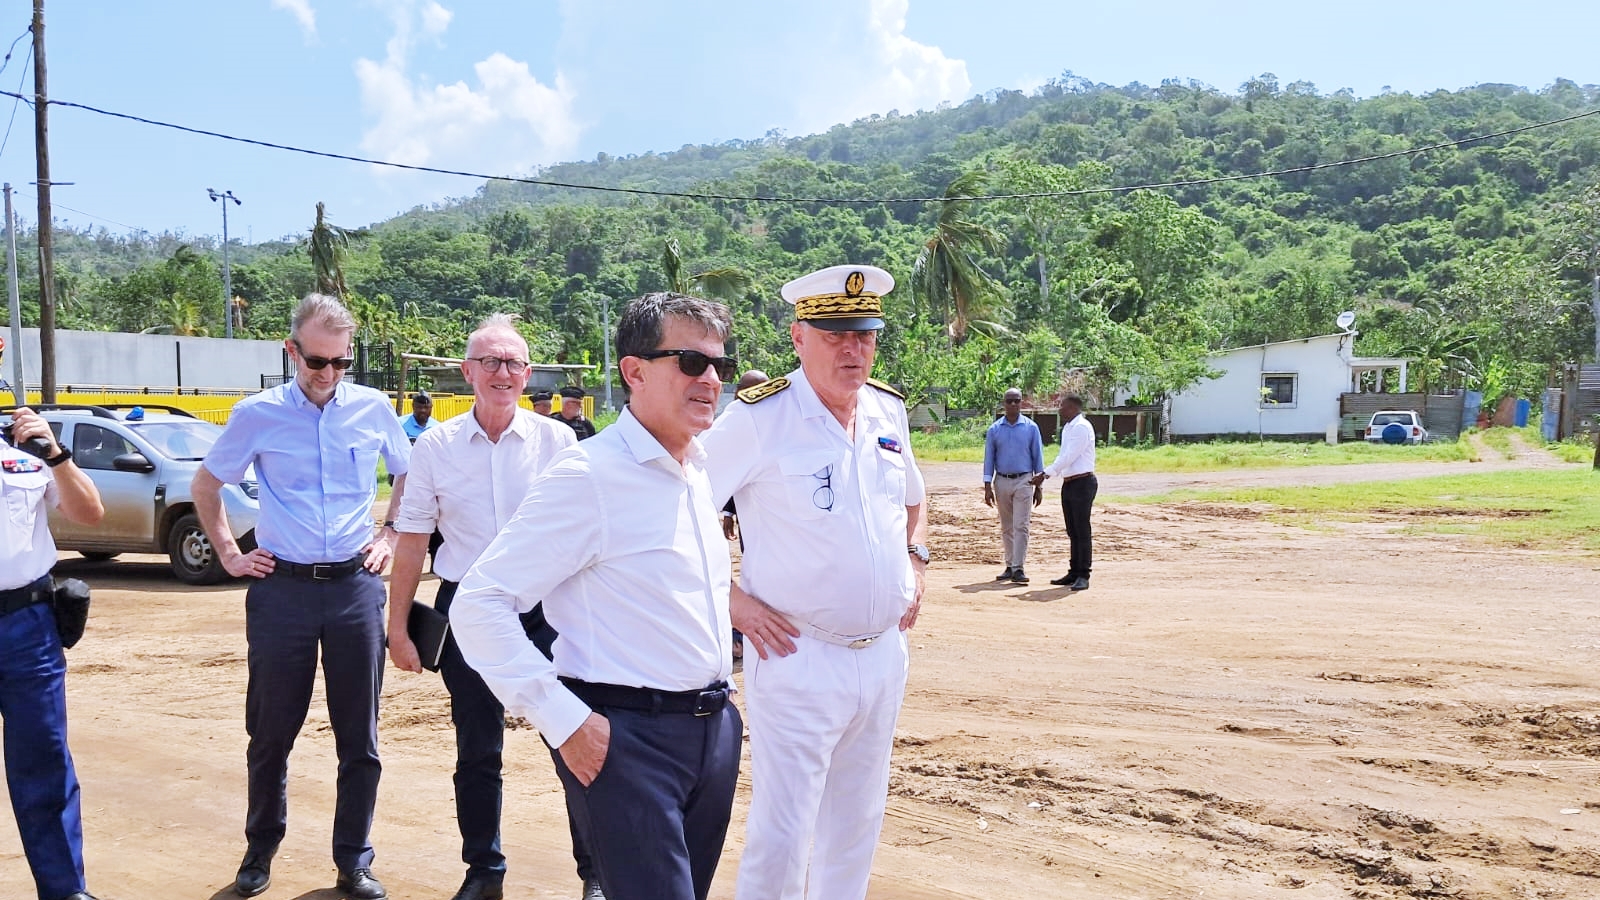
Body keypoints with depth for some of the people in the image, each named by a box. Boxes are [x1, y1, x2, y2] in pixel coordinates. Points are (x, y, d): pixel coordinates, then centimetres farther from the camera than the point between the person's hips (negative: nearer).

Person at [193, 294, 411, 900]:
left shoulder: (372, 408, 1)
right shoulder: (257, 414, -2)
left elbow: (409, 474, 18)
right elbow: (206, 486, 12)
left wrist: (389, 535, 9)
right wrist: (228, 554, 7)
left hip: (355, 585, 1)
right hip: (281, 589, 0)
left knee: (359, 737, 6)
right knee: (271, 733, 11)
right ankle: (260, 848, 32)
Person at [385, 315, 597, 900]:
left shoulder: (556, 441, -2)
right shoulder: (435, 447, 1)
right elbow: (412, 540, 4)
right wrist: (398, 626, 4)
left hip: (544, 607, -1)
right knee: (476, 752, 12)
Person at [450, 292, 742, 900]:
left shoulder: (703, 472, 9)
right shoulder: (588, 476, -15)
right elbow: (478, 604, -16)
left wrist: (719, 706, 15)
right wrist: (564, 721, -18)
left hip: (713, 729, 8)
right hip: (628, 737, -7)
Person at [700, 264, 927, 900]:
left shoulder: (889, 411, 5)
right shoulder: (759, 418, -15)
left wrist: (915, 565, 9)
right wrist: (734, 601, -15)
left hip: (884, 654, 6)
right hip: (798, 658, -6)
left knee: (856, 826, 19)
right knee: (781, 836, 0)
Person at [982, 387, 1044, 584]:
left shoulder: (1031, 428, 2)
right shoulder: (994, 429, 5)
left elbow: (1037, 457, 4)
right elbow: (989, 458, 6)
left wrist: (1039, 486, 0)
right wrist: (988, 486, -1)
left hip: (1023, 481, -2)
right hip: (1002, 481, 2)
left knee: (1021, 526, -9)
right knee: (1006, 528, 9)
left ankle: (1019, 568, -11)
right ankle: (1010, 566, 16)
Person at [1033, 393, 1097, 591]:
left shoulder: (1082, 427, -14)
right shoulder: (1067, 428, 16)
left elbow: (1069, 457, -19)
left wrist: (1045, 474, -17)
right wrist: (1045, 474, 5)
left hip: (1082, 483, -9)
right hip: (1068, 484, 9)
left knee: (1082, 531, -6)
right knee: (1072, 531, 12)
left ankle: (1083, 576, -3)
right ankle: (1074, 573, 18)